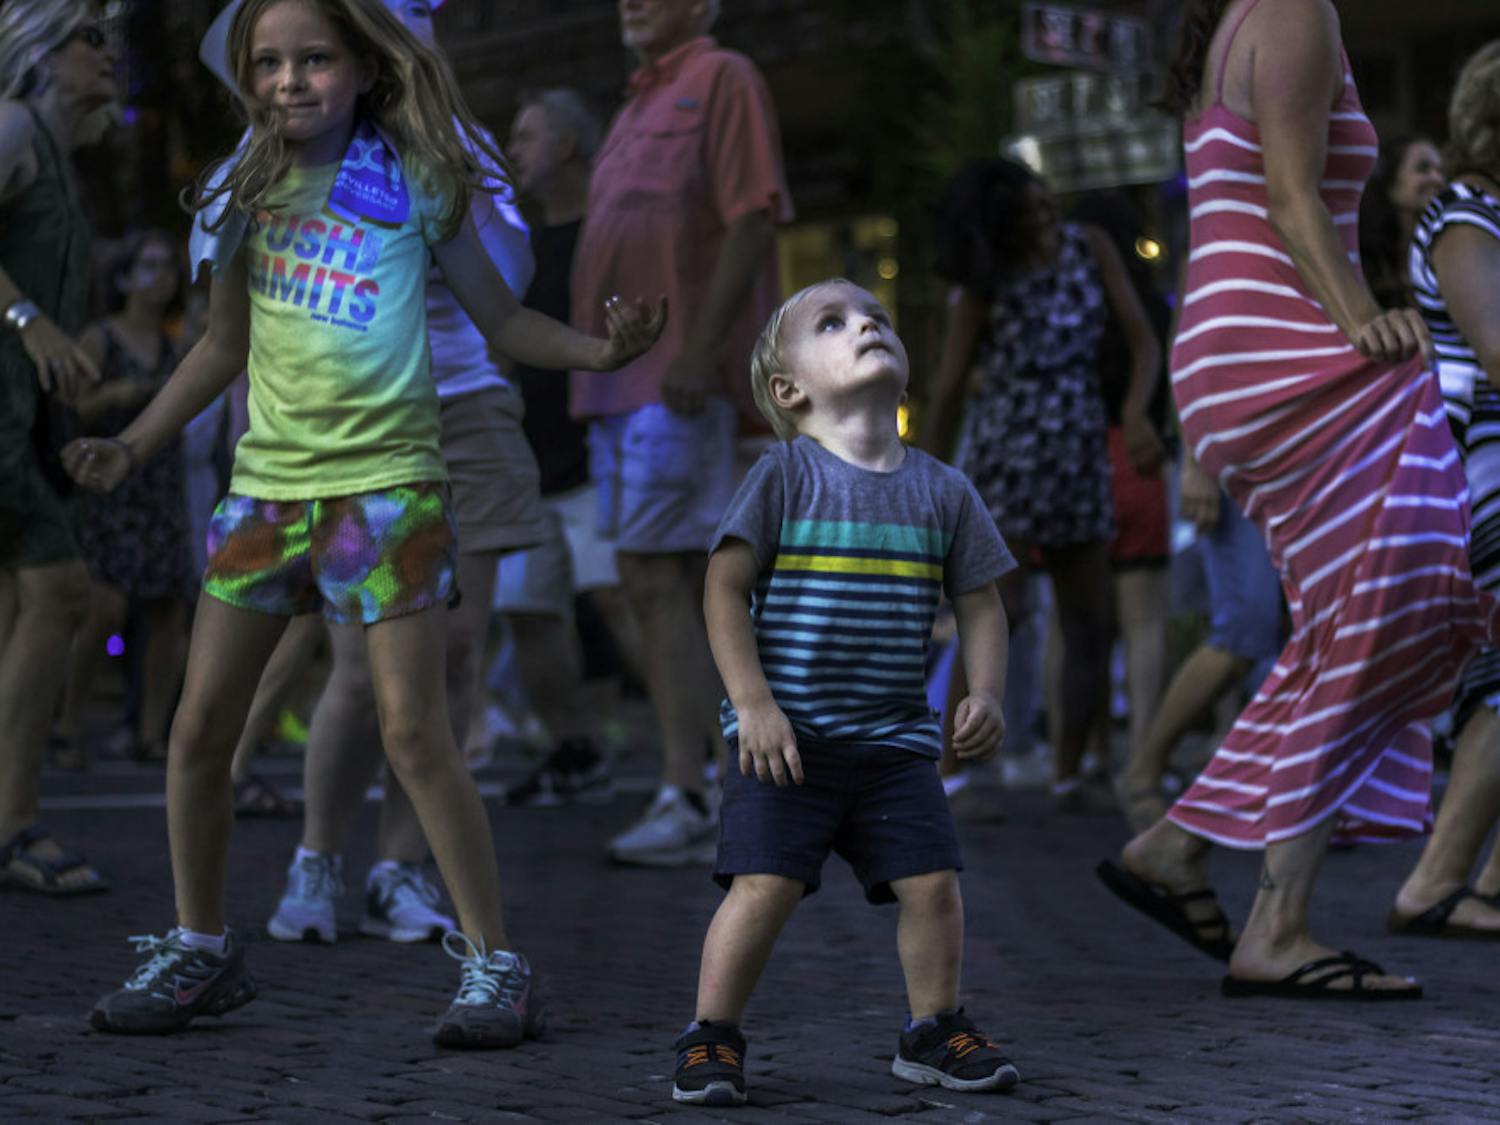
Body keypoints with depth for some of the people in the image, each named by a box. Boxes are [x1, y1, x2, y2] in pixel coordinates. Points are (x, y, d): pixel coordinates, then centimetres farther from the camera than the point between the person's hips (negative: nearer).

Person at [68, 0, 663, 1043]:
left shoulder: (413, 180, -1)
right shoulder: (247, 188, 9)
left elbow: (502, 318, 4)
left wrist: (603, 348, -13)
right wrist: (132, 446, 14)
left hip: (383, 482, -4)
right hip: (266, 482, 5)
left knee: (414, 732, -10)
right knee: (200, 729, 4)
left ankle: (496, 960, 0)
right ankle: (201, 950, 21)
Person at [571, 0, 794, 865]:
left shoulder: (724, 80, -3)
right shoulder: (640, 104, 24)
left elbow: (752, 219, -14)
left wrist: (700, 348, -22)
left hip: (681, 382, -9)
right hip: (623, 384, 10)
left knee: (661, 579, -14)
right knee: (659, 584, 8)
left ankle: (688, 803, -15)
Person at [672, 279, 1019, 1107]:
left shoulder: (943, 492, 7)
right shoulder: (784, 476, -5)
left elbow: (979, 603, 14)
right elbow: (725, 588, -8)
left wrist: (985, 695, -1)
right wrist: (753, 703, -15)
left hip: (895, 740, 4)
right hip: (785, 735, -4)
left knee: (932, 881, -1)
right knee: (763, 884, -11)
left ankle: (934, 1030, 20)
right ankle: (711, 1039, 5)